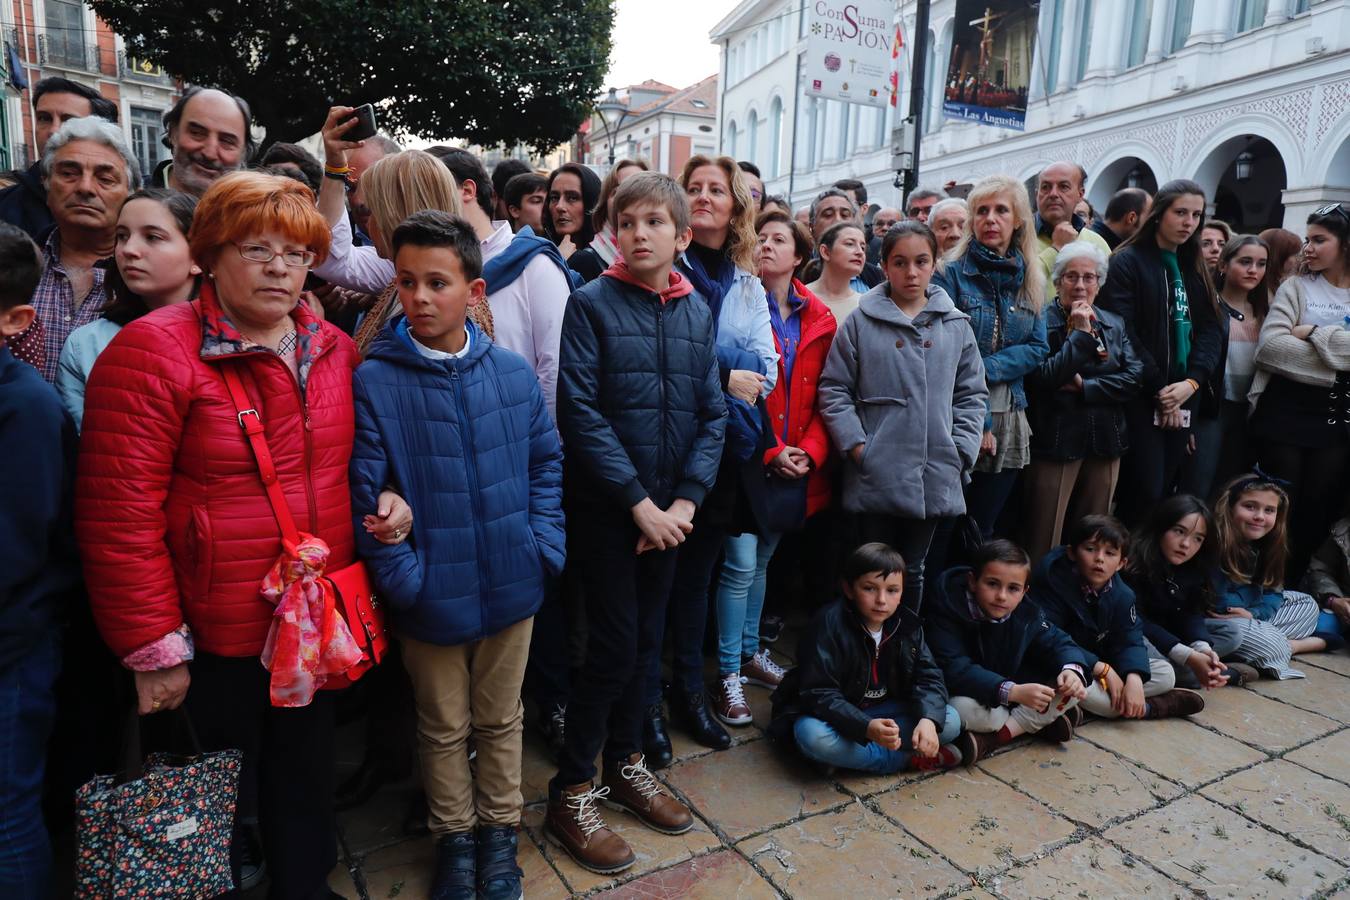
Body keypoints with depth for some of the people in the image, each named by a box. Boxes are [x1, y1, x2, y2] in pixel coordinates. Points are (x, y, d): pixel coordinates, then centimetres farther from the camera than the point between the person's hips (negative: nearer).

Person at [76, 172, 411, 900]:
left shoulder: (334, 350, 3)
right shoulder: (152, 350, -14)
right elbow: (118, 513, -16)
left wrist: (385, 499, -3)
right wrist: (153, 648, -15)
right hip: (214, 640, -5)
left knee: (305, 795, 23)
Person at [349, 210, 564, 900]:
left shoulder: (513, 372, -3)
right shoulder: (373, 382, -11)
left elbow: (547, 462, 5)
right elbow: (363, 493, -11)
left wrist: (544, 545, -3)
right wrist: (402, 577, -15)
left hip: (511, 585, 2)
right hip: (432, 595, -2)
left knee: (501, 719, 20)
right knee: (444, 728, 18)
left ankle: (499, 830, 42)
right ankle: (454, 836, 41)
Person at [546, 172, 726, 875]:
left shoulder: (697, 313, 6)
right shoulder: (591, 303, -7)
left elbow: (712, 415, 3)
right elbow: (580, 412, -14)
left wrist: (685, 500, -8)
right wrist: (638, 500, -16)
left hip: (667, 508, 5)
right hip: (604, 506, -4)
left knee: (646, 638, 13)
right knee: (614, 644, -3)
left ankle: (624, 764, 33)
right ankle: (572, 792, 16)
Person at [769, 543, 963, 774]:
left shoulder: (907, 625, -7)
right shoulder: (829, 625, -24)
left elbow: (928, 677, -9)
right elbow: (819, 693, -29)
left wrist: (928, 719, -31)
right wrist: (866, 727, -44)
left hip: (882, 711, 5)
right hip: (833, 713, -4)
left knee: (950, 721, -12)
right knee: (813, 736, -37)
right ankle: (909, 759, -19)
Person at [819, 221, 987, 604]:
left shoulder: (955, 324, 6)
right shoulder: (860, 322, -3)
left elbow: (972, 393, 10)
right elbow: (833, 389, -2)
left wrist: (960, 451, 0)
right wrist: (856, 445, -10)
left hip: (936, 477, 3)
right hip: (875, 476, -2)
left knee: (913, 571, 17)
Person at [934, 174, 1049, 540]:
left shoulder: (1031, 281, 11)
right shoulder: (951, 273, -4)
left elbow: (1037, 349, 5)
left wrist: (987, 368, -13)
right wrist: (977, 420, -14)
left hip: (1010, 423, 4)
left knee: (982, 529, 11)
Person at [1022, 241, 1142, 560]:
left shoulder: (1114, 324, 13)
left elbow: (1134, 377, 2)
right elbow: (1043, 377, -17)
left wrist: (1084, 387, -10)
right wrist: (1080, 333, -14)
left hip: (1105, 444, 6)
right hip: (1055, 443, -5)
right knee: (1044, 542, -1)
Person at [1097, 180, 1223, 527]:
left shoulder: (1194, 268, 16)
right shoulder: (1127, 262, -4)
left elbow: (1210, 330, 8)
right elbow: (1123, 333, -12)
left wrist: (1191, 382, -9)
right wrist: (1159, 389, -12)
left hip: (1183, 398, 6)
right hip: (1141, 396, -6)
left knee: (1165, 488, 8)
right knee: (1146, 490, -10)